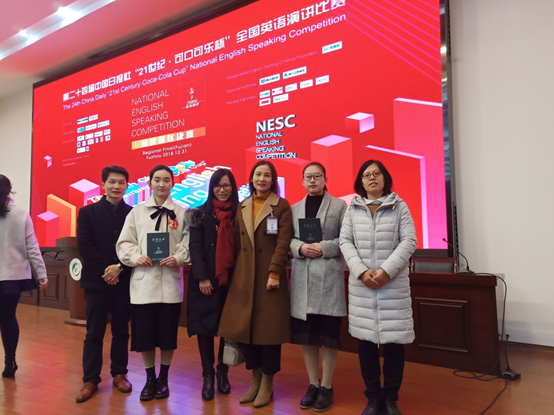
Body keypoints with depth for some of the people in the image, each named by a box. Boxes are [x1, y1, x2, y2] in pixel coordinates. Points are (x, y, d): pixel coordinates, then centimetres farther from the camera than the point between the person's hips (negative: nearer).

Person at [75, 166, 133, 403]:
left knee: (121, 331, 9)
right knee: (94, 332, 4)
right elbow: (84, 245, -4)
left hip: (124, 280, 1)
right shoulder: (88, 212, 5)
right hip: (96, 279, -1)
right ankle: (90, 379, 14)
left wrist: (119, 267, -14)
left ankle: (119, 374, 22)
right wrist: (105, 270, -12)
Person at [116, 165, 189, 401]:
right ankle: (150, 378, 26)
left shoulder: (182, 213, 5)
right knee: (144, 333, 6)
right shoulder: (136, 212, 8)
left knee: (168, 333, 7)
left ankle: (163, 378, 27)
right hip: (143, 280, 1)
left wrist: (178, 259, -16)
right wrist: (136, 257, -12)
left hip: (170, 281, -1)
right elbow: (124, 243, 5)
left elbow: (188, 243, 0)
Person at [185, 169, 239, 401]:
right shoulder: (202, 213, 3)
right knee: (205, 325, 2)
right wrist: (202, 277, -13)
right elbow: (195, 247, -3)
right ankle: (208, 375, 15)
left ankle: (222, 372, 23)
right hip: (206, 279, -1)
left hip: (231, 279, 1)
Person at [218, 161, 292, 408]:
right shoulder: (241, 208, 13)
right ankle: (255, 379, 24)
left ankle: (267, 383, 19)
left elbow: (283, 242, -8)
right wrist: (233, 272, 7)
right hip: (243, 277, 4)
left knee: (269, 327, 2)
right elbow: (237, 243, 13)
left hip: (269, 275, -4)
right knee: (245, 326, 6)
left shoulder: (282, 206, 0)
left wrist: (275, 272, -17)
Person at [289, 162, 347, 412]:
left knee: (328, 334, 0)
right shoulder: (294, 209, 13)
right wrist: (301, 247, -12)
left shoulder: (339, 205, 4)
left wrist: (324, 248, -15)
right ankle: (312, 384, 22)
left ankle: (326, 386, 16)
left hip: (329, 276, -3)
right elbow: (287, 239, 7)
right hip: (302, 276, 3)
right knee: (306, 334, 7)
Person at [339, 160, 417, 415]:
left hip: (394, 283, -1)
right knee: (366, 340, 5)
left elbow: (409, 241, -4)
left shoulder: (399, 206, 4)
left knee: (394, 341, 2)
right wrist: (362, 272, -13)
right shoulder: (352, 209, 8)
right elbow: (345, 242, 1)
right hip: (361, 284, 1)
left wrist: (386, 271, -15)